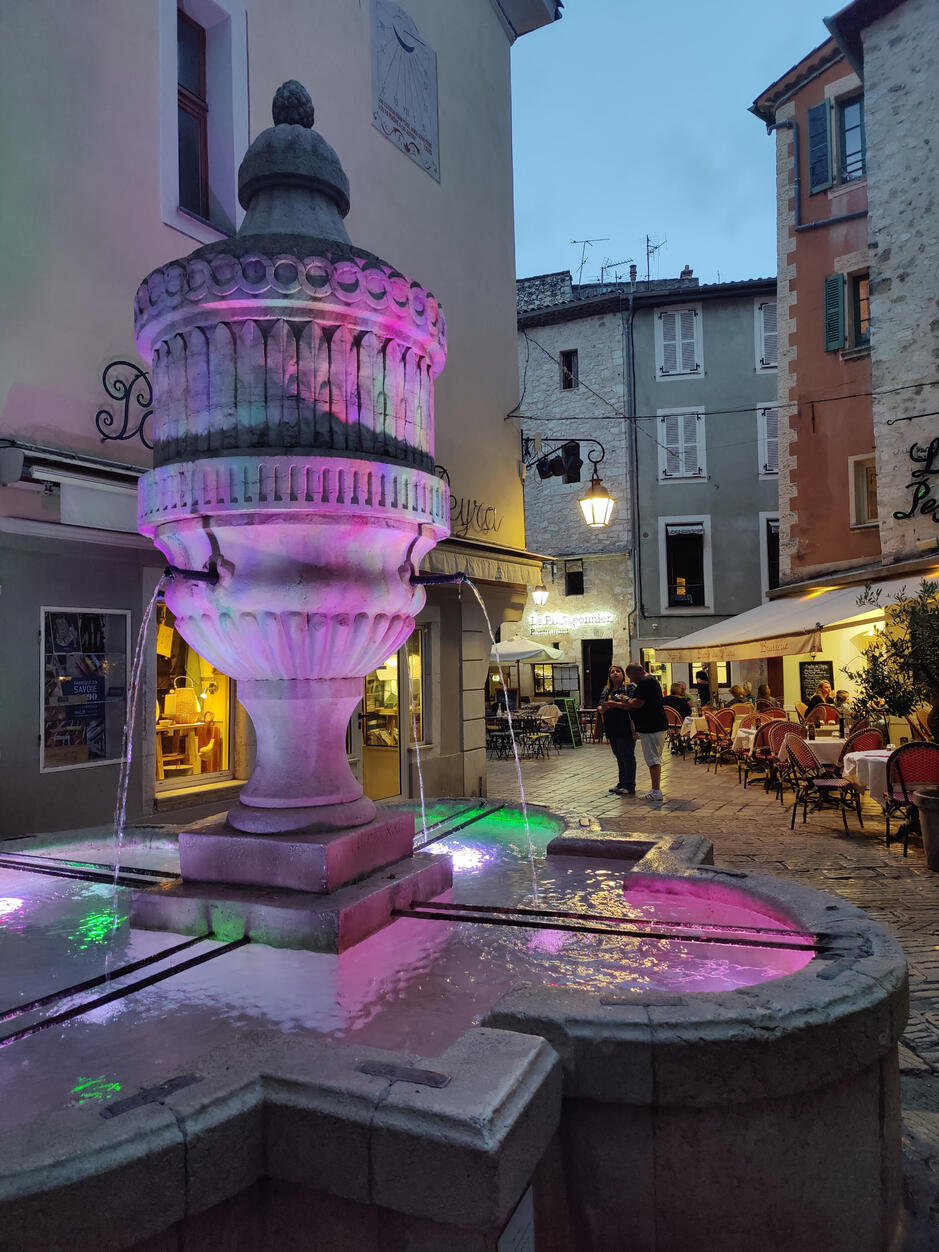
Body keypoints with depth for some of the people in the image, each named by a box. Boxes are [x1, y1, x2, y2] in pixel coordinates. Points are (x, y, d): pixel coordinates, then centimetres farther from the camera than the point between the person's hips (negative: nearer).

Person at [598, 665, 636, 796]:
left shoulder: (629, 688, -5)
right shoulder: (606, 691, 18)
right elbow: (600, 707, 15)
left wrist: (614, 704, -20)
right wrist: (603, 708, -8)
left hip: (625, 728, -7)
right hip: (612, 729, 7)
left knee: (627, 756, -6)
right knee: (619, 757, 13)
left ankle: (630, 786, -2)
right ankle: (621, 784, 20)